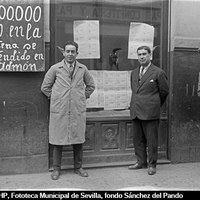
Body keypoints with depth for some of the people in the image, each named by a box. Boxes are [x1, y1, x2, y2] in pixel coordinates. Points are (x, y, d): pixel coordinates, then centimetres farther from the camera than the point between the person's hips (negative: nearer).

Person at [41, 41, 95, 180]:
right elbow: (45, 87, 9)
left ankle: (78, 167, 22)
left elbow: (91, 86, 20)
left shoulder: (83, 69, 6)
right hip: (59, 111, -1)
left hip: (78, 111, 2)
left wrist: (83, 97, 11)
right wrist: (55, 98, 6)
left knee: (78, 140, 7)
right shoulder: (55, 68, 1)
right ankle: (56, 169, 17)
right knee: (57, 140, 3)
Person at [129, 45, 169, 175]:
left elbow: (164, 92, 3)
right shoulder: (134, 73, 14)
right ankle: (141, 162, 25)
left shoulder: (158, 73, -5)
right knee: (138, 139, 12)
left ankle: (152, 165, 14)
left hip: (150, 112, -6)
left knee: (151, 140, 1)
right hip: (135, 111, 6)